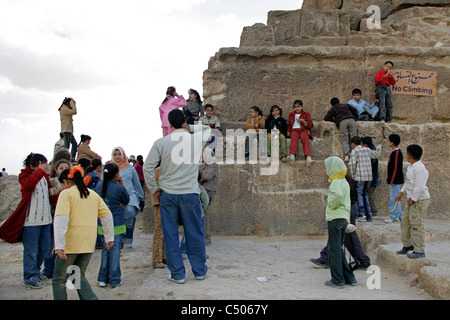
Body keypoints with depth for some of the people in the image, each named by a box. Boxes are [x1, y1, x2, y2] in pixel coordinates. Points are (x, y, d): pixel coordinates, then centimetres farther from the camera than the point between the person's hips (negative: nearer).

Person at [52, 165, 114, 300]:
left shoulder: (66, 194, -5)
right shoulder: (93, 195, 12)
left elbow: (61, 219, -17)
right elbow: (107, 215, 15)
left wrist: (59, 245, -20)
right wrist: (109, 237, 22)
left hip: (71, 243, -5)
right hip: (89, 244, 6)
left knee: (59, 281, 10)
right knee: (80, 277, 21)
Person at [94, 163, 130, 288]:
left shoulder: (99, 186, 3)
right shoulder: (119, 188, -14)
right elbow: (127, 200, 3)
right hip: (117, 224, -5)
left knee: (106, 249, 15)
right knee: (115, 250, 2)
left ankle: (103, 279, 19)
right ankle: (115, 280, 8)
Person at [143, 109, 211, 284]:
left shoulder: (160, 143, -3)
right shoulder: (197, 139, -1)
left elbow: (147, 167, -4)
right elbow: (208, 129, 22)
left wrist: (154, 189, 5)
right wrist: (190, 128, 14)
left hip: (167, 194, 0)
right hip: (190, 193, 0)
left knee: (170, 235, 9)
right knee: (195, 234, 11)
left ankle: (177, 274, 16)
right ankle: (199, 270, 24)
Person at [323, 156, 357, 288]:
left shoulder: (336, 182, -13)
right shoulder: (344, 181, 17)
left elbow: (338, 195, -33)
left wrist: (332, 205, -17)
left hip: (335, 218, -9)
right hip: (344, 218, 9)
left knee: (334, 250, -1)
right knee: (338, 249, 17)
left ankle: (337, 280, 4)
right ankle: (349, 278, 21)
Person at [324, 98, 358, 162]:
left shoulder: (333, 109, 25)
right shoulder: (346, 105, 33)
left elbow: (326, 118, 17)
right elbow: (354, 110, 24)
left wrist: (334, 120, 30)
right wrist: (355, 118, 37)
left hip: (342, 122, -2)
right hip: (351, 120, 3)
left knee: (344, 140, -9)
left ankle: (346, 154, -30)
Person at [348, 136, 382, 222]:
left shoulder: (354, 151, -5)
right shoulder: (367, 150, 11)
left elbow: (352, 163, -15)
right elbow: (377, 155, 25)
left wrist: (353, 174, -2)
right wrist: (379, 147, 44)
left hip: (360, 177, -6)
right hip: (369, 176, 6)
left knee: (359, 195, -2)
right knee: (365, 195, 13)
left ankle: (362, 214, -11)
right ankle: (369, 215, 12)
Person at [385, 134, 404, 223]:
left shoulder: (397, 153, -15)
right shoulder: (394, 152, 15)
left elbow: (396, 167, -20)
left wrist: (392, 180, -20)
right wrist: (388, 179, 20)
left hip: (396, 180, -10)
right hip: (394, 180, 10)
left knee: (393, 198, -6)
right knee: (395, 198, 14)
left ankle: (393, 216, -2)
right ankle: (399, 216, 21)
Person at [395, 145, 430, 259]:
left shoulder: (420, 168, -20)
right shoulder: (411, 167, 12)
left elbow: (420, 187, -24)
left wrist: (412, 199, -18)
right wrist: (402, 192, 20)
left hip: (420, 200, -10)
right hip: (412, 200, 10)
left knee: (416, 224, -6)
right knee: (405, 222, 15)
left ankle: (419, 251, 2)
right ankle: (407, 245, 28)